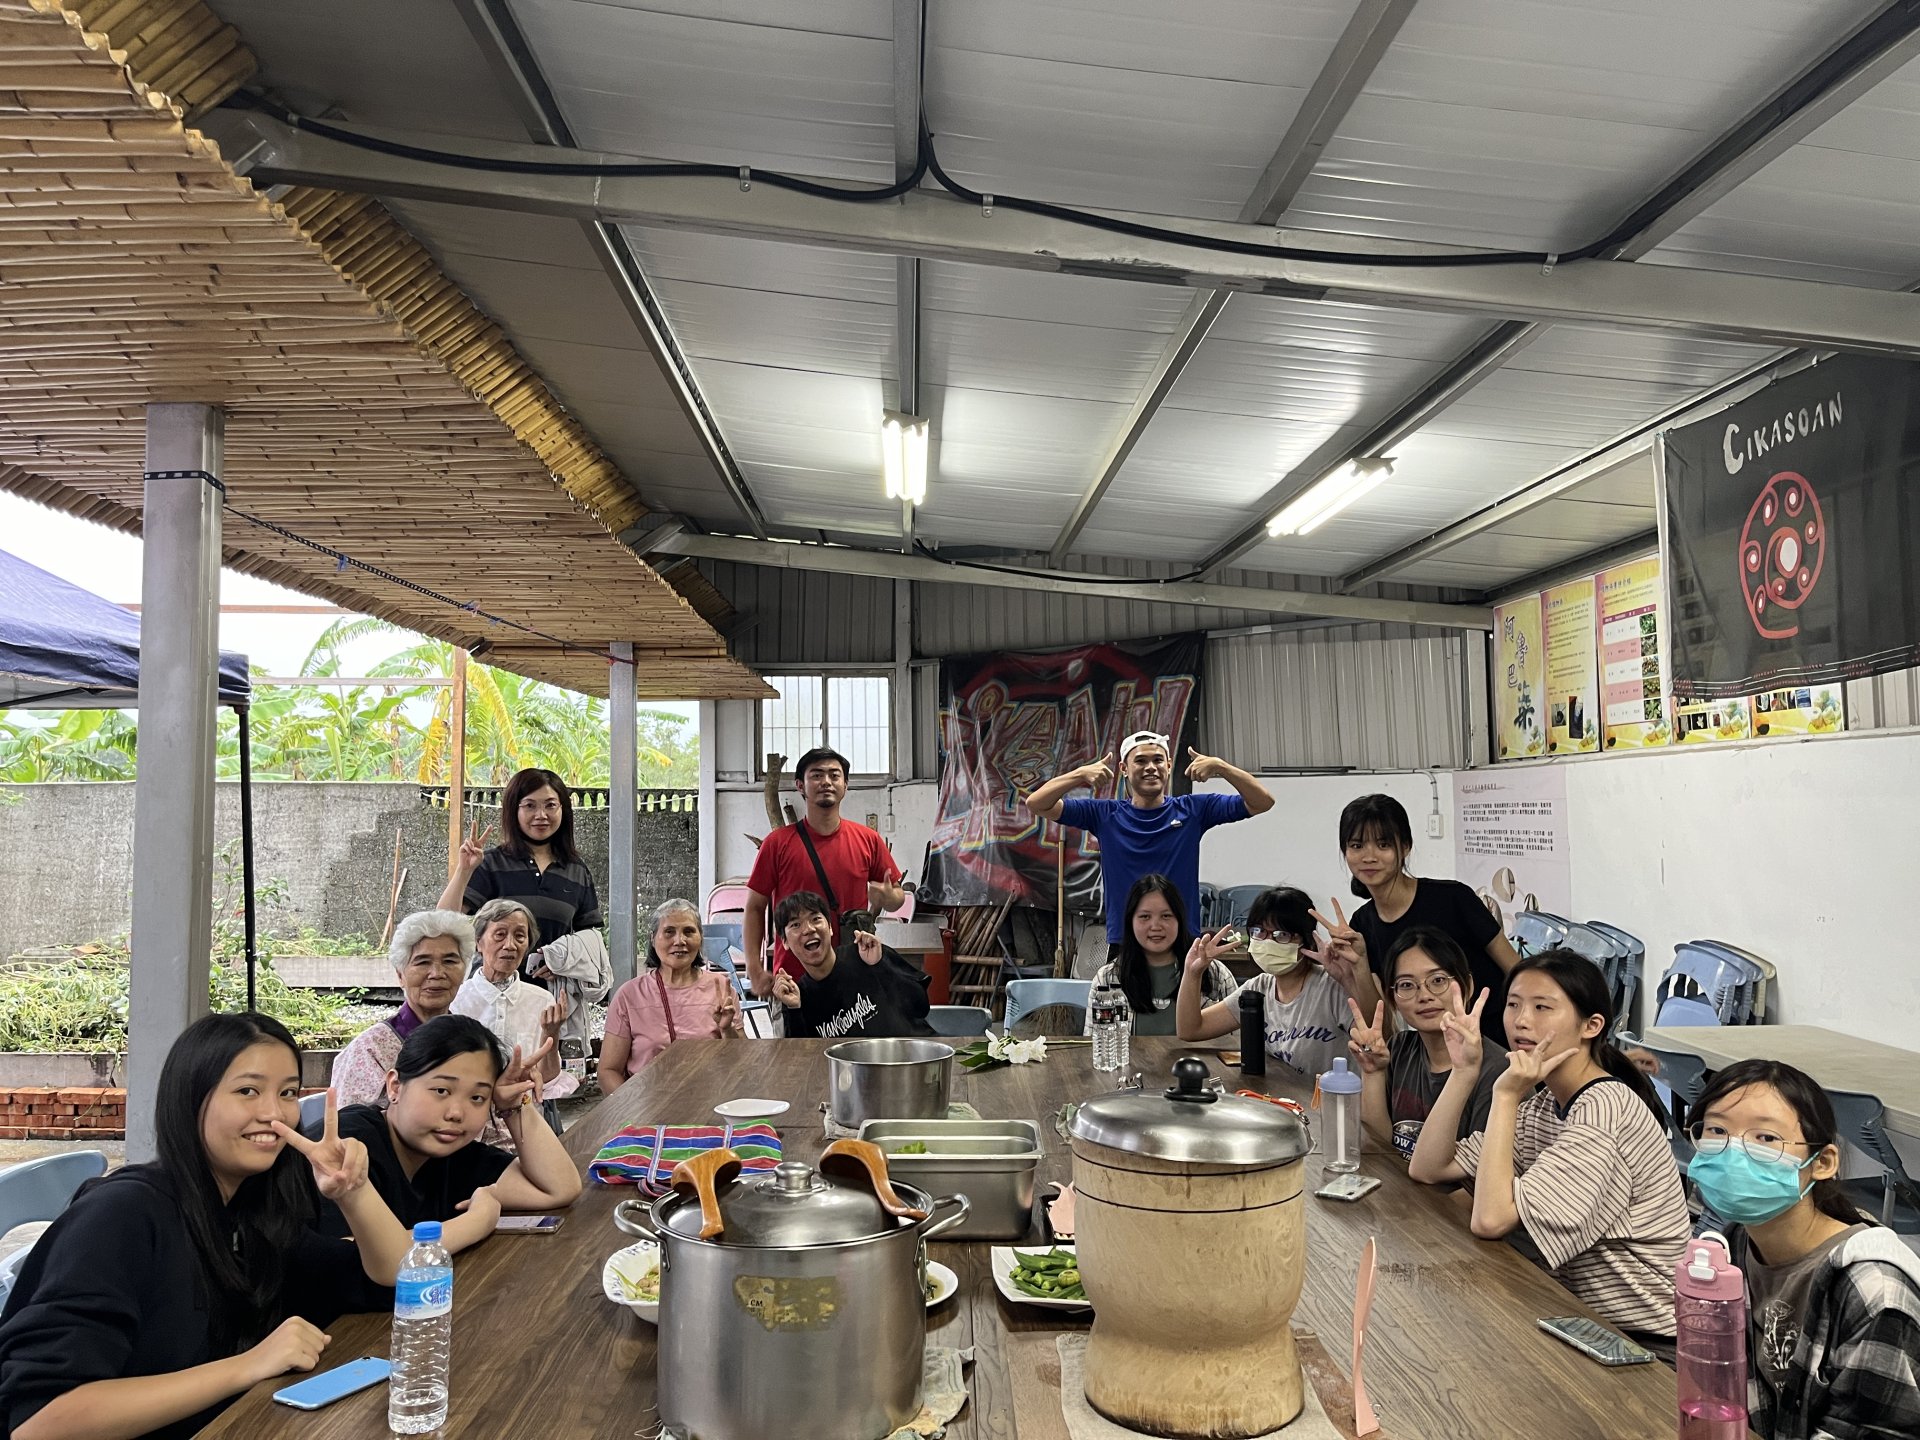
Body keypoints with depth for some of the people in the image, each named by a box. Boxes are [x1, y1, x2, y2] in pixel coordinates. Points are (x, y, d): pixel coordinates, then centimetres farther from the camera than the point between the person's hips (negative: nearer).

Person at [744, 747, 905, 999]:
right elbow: (755, 908, 2)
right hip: (792, 978, -2)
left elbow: (898, 895, 14)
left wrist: (887, 897, -11)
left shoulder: (868, 840, 5)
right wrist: (755, 971, -7)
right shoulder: (777, 843, 0)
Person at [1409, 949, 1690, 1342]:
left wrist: (1506, 1096, -25)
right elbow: (1426, 1169, 3)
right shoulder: (1542, 1104, 6)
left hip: (1641, 1340, -7)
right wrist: (1465, 1071, -5)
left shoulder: (1605, 1110, -22)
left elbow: (1490, 1220, -27)